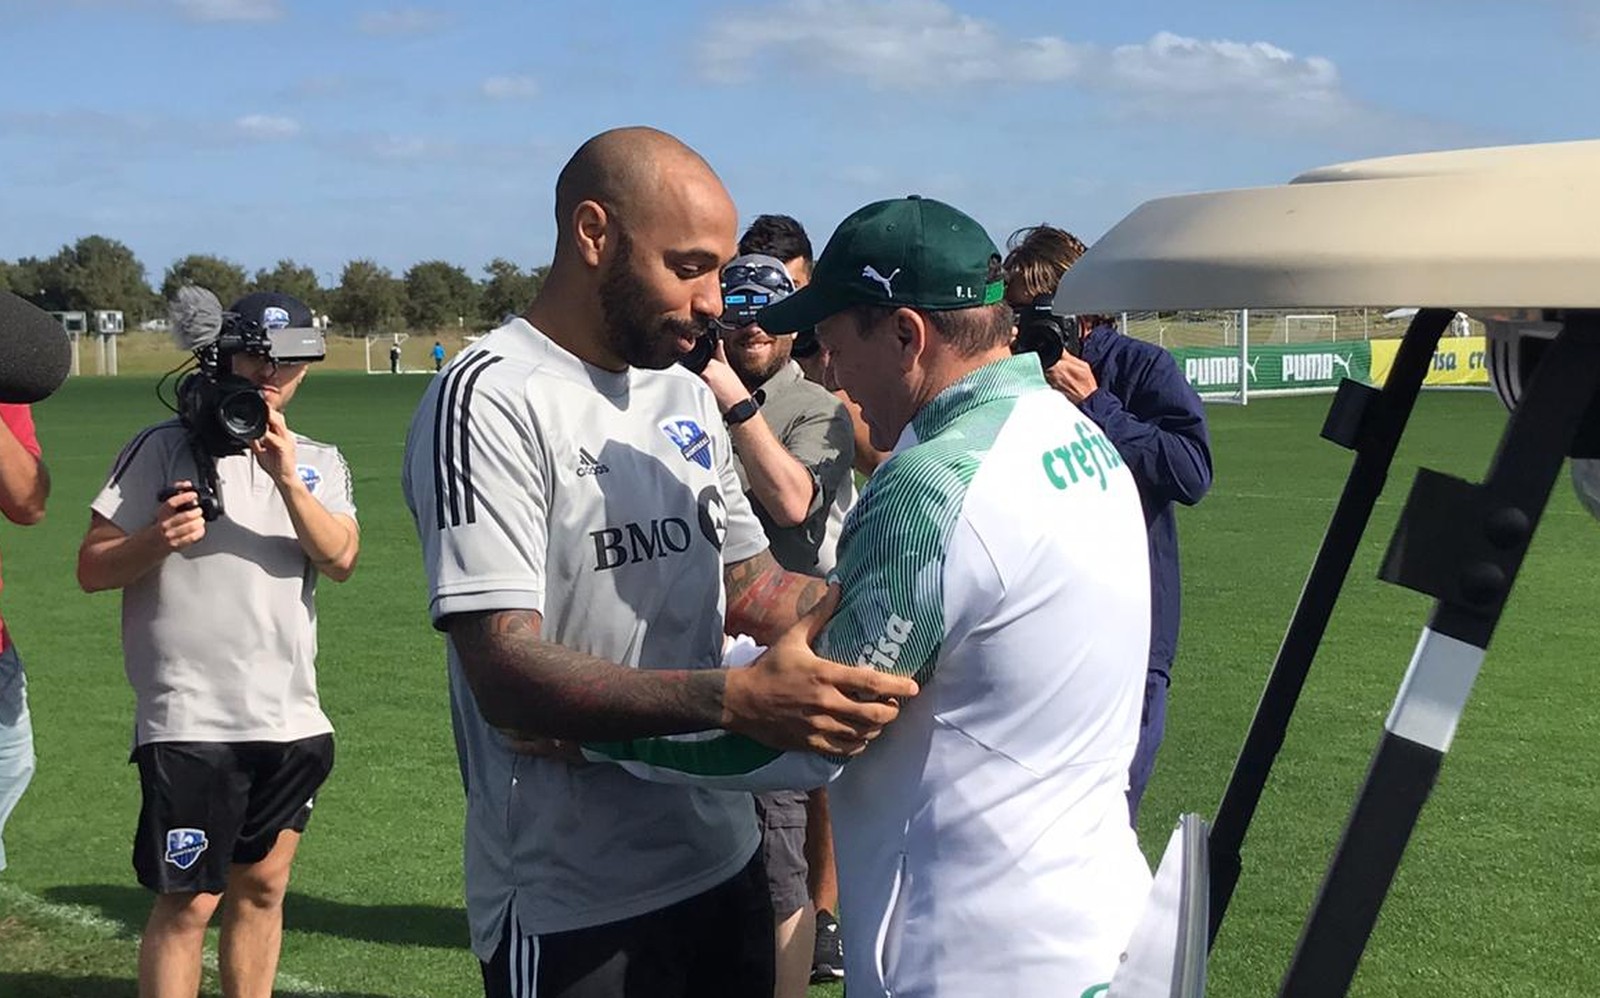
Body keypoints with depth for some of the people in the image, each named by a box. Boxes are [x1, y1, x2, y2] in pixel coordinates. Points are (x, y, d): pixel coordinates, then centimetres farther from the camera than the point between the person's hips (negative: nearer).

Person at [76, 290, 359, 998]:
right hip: (189, 720, -5)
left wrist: (287, 480, -19)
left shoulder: (320, 463, 12)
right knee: (188, 903, -4)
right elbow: (92, 569, -3)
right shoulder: (167, 448, -1)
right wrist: (158, 539, -22)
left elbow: (341, 559, -6)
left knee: (263, 887, 12)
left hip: (292, 719, 5)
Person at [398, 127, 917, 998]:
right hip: (572, 910, -7)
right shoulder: (490, 399, -16)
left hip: (722, 863, 7)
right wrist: (733, 699, -36)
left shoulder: (686, 395, 10)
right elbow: (507, 679, -24)